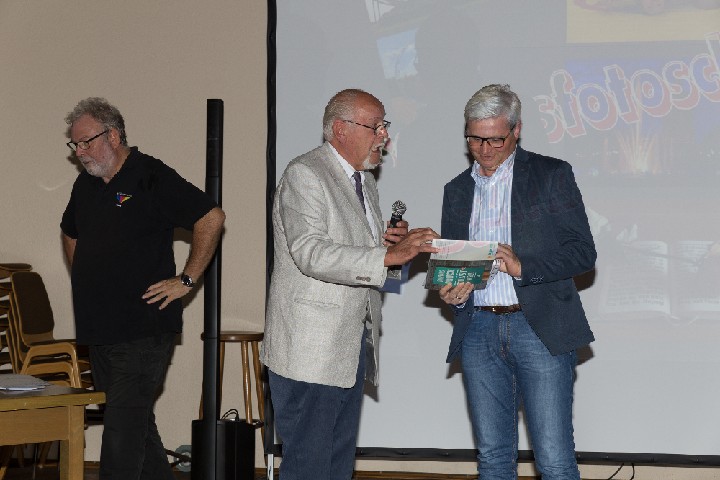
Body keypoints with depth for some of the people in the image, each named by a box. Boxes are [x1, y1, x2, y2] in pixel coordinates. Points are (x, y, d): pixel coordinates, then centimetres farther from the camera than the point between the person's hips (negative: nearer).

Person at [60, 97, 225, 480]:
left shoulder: (152, 178, -9)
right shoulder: (86, 184, 14)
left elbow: (212, 218, -13)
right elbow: (71, 234, 32)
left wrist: (186, 280, -12)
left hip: (143, 332, -8)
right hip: (98, 330, 8)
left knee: (122, 435, -10)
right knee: (137, 426, 14)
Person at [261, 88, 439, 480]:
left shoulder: (363, 180, 19)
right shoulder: (304, 174, -11)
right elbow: (311, 253, -24)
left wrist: (394, 241, 5)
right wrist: (388, 255, -30)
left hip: (353, 345, 9)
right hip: (311, 349, -9)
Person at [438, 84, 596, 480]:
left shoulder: (552, 175, 2)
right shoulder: (457, 190, 16)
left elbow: (582, 252, -4)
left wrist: (523, 266, -18)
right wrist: (450, 291, -3)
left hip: (541, 328, -4)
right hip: (478, 328, 4)